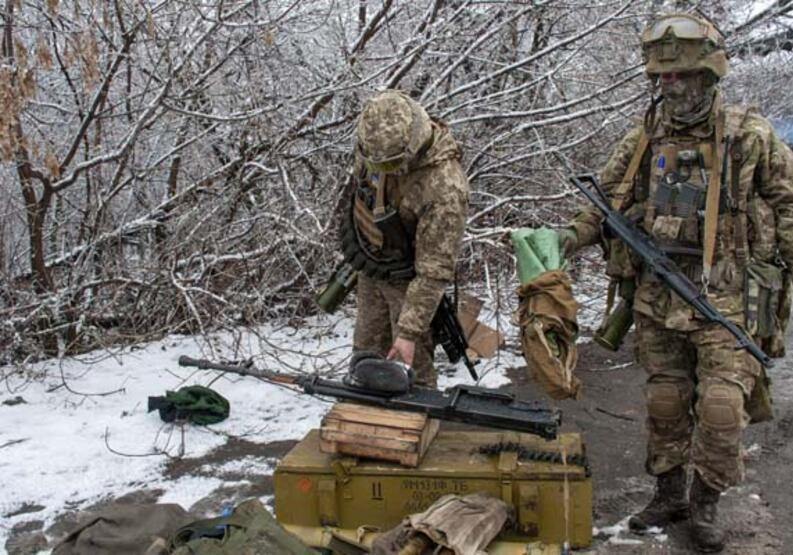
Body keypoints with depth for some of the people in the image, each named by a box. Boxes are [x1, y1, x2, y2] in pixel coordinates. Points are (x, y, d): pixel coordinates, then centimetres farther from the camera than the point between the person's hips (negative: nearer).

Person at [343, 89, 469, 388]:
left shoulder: (444, 189, -37)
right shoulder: (378, 144, -17)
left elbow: (435, 270, -32)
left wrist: (409, 331, -29)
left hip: (407, 279, -6)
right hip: (370, 269, 7)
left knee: (412, 365, 5)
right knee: (366, 352, 21)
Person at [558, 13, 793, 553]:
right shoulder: (643, 139, 5)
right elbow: (608, 204, 12)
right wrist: (572, 235, -3)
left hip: (725, 300, -3)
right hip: (658, 300, 3)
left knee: (721, 408, -4)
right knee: (665, 404, 12)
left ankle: (706, 503, 17)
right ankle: (669, 493, 29)